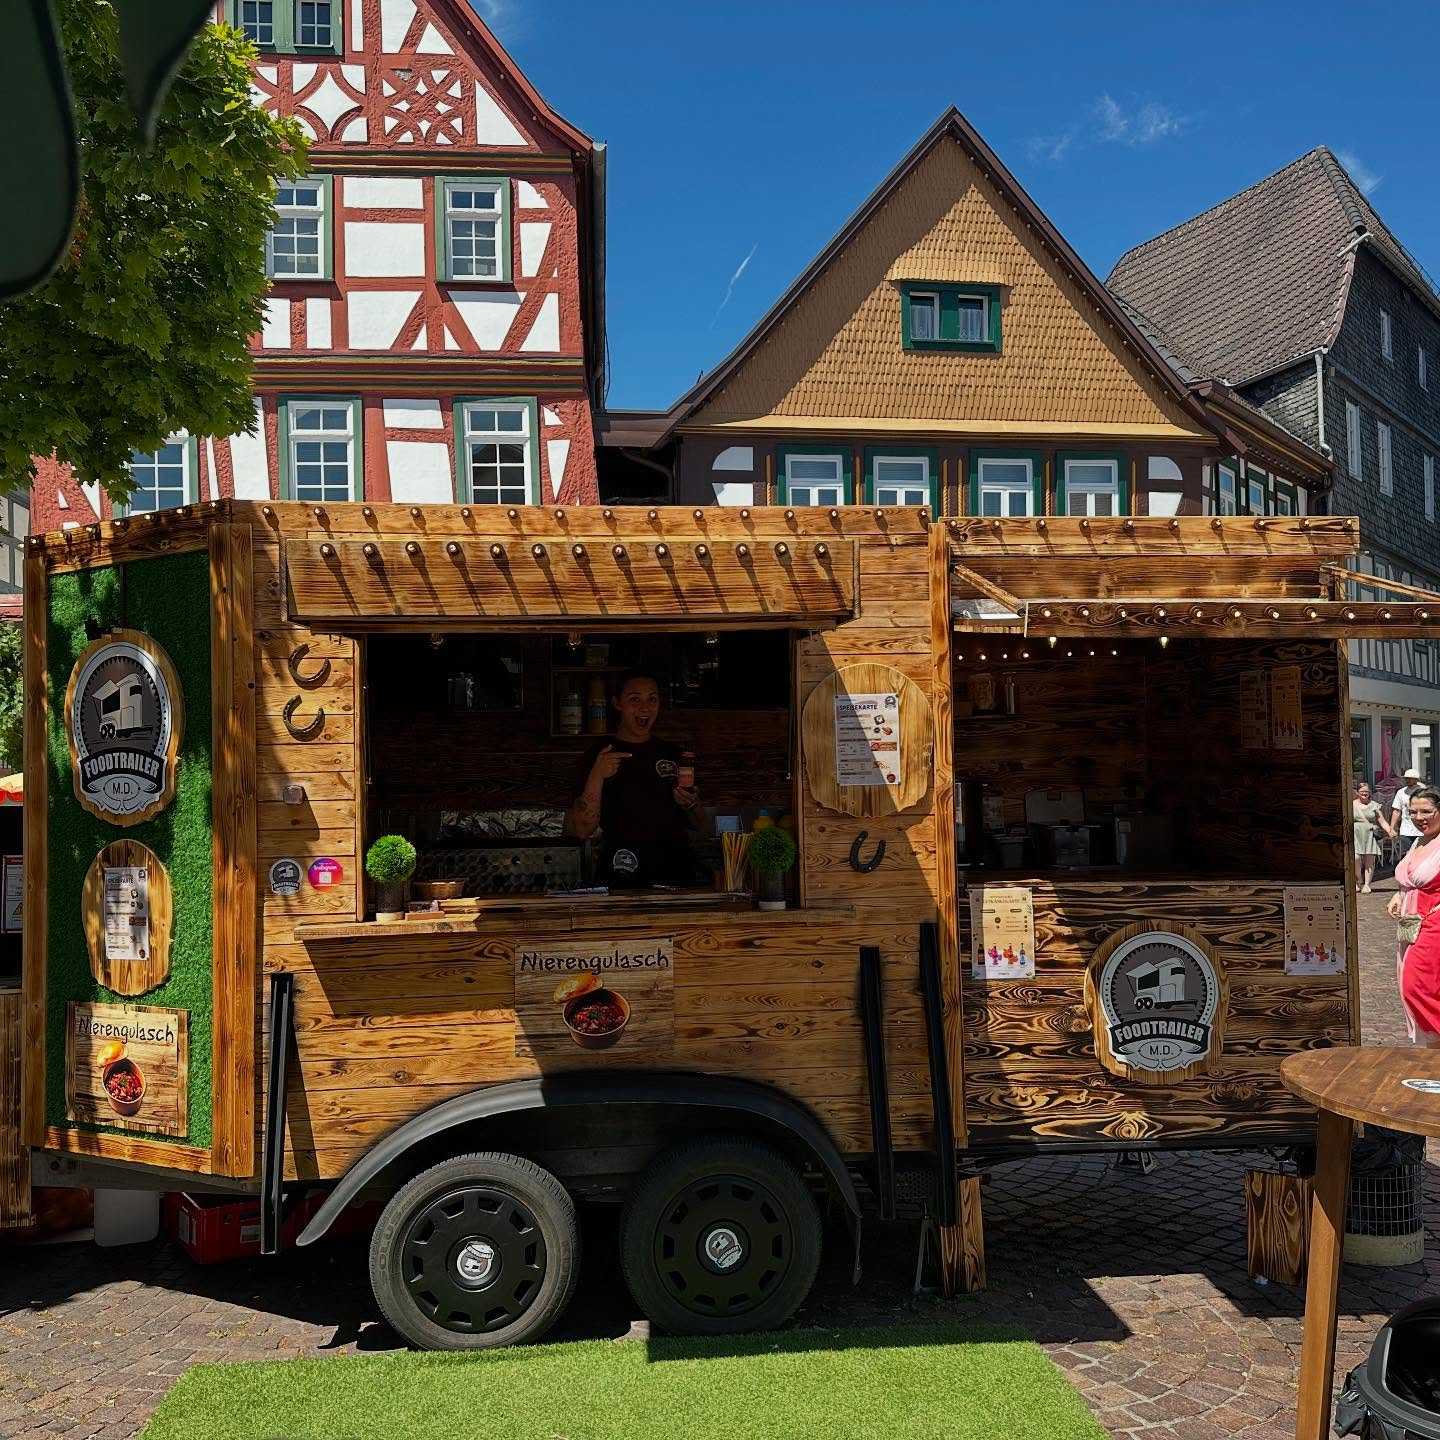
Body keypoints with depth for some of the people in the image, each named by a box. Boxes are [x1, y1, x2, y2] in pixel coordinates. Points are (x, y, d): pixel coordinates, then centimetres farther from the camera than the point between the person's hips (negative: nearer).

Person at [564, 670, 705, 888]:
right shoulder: (599, 754, 3)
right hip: (623, 882, -4)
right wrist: (596, 776, -15)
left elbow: (697, 826, 24)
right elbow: (582, 831, -5)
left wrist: (691, 805, 2)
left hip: (678, 870, 4)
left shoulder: (674, 753, 17)